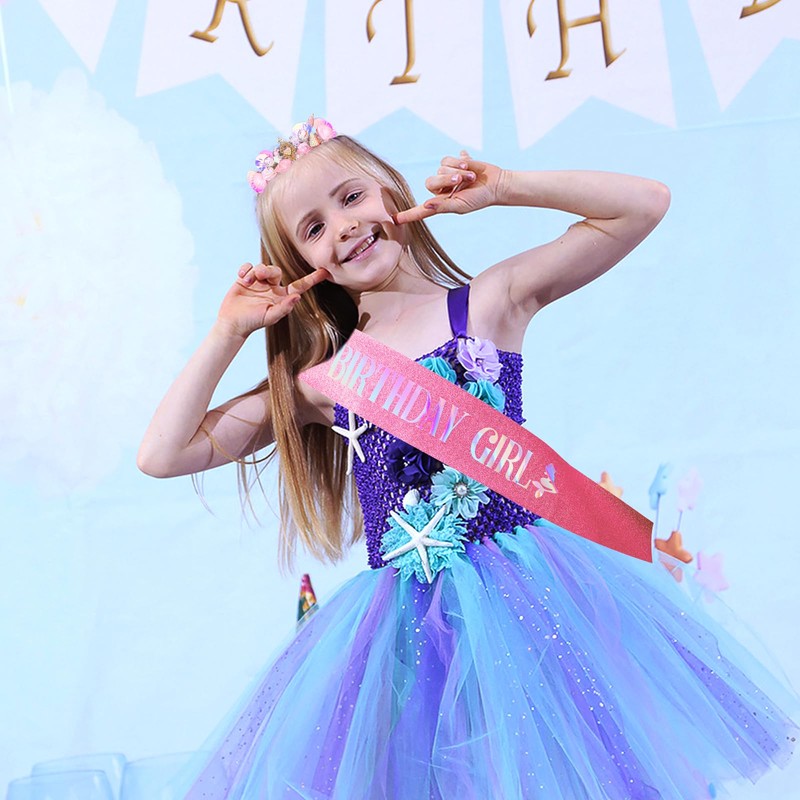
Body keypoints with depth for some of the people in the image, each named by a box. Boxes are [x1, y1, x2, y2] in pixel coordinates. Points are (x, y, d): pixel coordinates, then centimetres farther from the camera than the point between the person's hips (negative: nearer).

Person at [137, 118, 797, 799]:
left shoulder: (490, 301, 2)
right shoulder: (323, 379, 7)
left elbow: (645, 203, 0)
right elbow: (164, 454, 7)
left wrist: (501, 187, -4)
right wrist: (228, 334, 5)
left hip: (532, 593, -2)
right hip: (407, 626, 2)